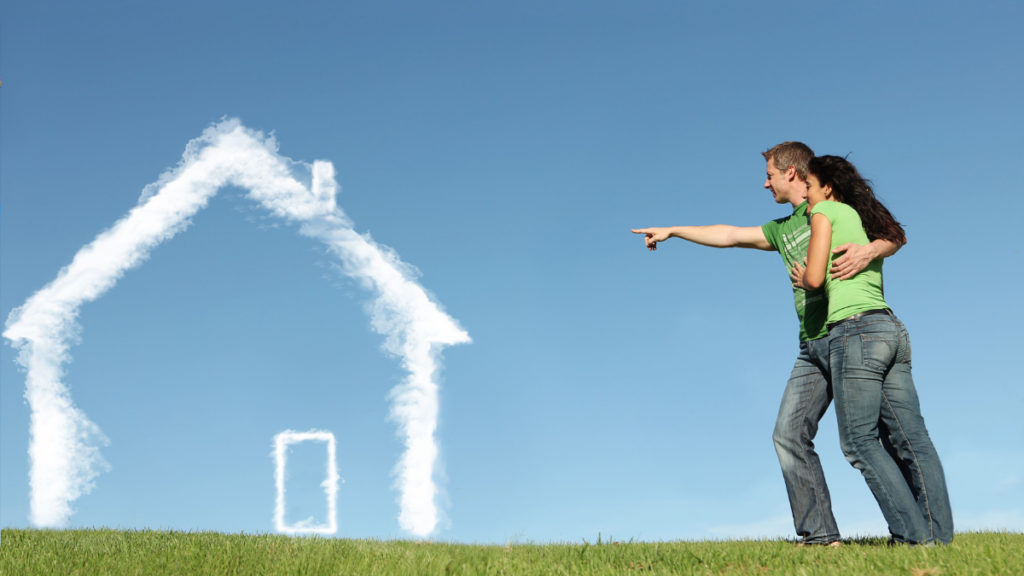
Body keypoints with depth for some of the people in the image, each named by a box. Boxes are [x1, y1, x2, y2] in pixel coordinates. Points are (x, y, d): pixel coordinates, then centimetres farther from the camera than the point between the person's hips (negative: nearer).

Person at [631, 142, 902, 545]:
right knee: (789, 434, -6)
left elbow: (893, 235, -4)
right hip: (813, 346, 7)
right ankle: (819, 533, -7)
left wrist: (869, 251, -25)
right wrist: (672, 231, 39)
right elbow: (728, 235, 33)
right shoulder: (783, 230, 24)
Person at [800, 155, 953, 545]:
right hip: (891, 328, 8)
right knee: (911, 438, 3)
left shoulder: (826, 211, 2)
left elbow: (814, 277, -6)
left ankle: (913, 534, -11)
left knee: (860, 440, -6)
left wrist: (802, 275, 17)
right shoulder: (866, 220, 25)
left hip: (856, 330, -8)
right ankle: (939, 534, 0)